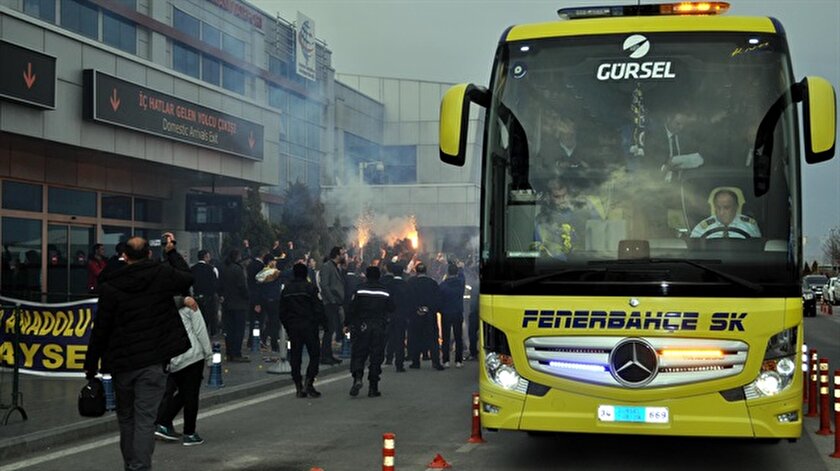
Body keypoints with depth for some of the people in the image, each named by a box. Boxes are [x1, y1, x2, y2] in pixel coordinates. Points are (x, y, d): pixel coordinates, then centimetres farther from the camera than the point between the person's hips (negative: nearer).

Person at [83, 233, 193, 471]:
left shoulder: (110, 285, -4)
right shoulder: (162, 275, -5)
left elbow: (100, 329, -2)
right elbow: (187, 278, 17)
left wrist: (91, 364, 7)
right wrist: (172, 252, 27)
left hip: (121, 362, 1)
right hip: (153, 362, -1)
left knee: (126, 417, 17)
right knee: (145, 419, -2)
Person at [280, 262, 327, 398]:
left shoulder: (286, 289, 8)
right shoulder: (310, 288, -7)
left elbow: (282, 312, 10)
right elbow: (318, 309, -11)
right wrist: (324, 324, -3)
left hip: (292, 327, 5)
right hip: (309, 326, -4)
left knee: (295, 356, 7)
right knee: (314, 354, 3)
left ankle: (298, 387, 6)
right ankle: (308, 384, -8)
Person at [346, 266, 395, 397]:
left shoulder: (360, 289, -5)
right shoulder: (385, 291, 0)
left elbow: (352, 308, -6)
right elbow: (392, 309, 5)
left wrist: (347, 324, 2)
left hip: (362, 327, -1)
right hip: (379, 328, 1)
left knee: (358, 354, 6)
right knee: (376, 357, 5)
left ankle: (357, 378, -18)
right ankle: (373, 388, 5)